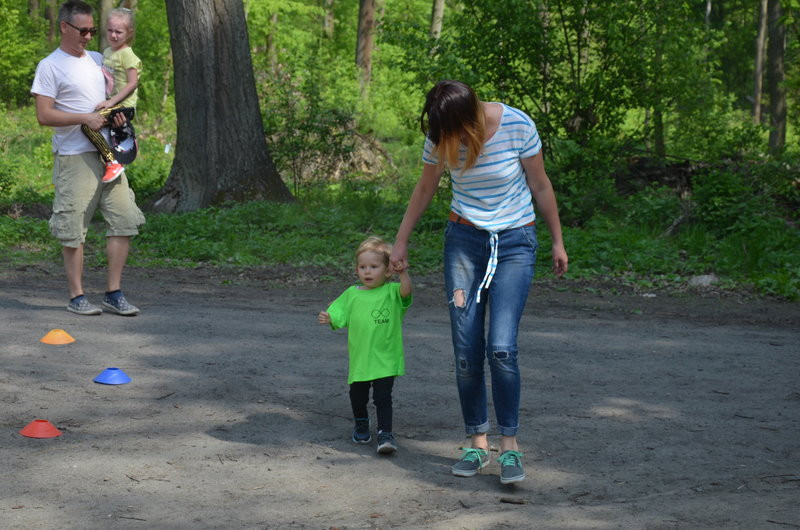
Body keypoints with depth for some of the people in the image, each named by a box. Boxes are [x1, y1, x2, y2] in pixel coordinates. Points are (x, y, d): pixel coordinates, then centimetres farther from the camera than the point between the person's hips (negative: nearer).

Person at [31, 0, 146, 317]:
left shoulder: (97, 60, 16)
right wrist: (85, 118, -18)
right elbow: (44, 115, -11)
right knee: (74, 229, -2)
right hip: (74, 159, -7)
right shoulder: (50, 66, -5)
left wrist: (116, 114, 5)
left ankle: (113, 293, 7)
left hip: (108, 154, 7)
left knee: (124, 219, 1)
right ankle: (76, 296, 7)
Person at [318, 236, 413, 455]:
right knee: (358, 396, 16)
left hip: (386, 360, -4)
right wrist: (328, 318, -14)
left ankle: (385, 434, -4)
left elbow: (406, 290, -23)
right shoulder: (352, 294, 6)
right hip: (360, 359, 4)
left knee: (383, 397, -10)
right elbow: (339, 316, 6)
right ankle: (361, 424, 42)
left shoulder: (392, 292, -3)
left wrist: (403, 272, -38)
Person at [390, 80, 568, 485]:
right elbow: (425, 189, 10)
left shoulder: (517, 126, -17)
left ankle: (509, 445, -2)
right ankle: (477, 443, 11)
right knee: (466, 351, -2)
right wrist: (400, 242, 17)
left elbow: (540, 185, -3)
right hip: (464, 241, 3)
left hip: (515, 243, -3)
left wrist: (557, 241, 5)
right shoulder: (440, 138, -8)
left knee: (501, 348, -15)